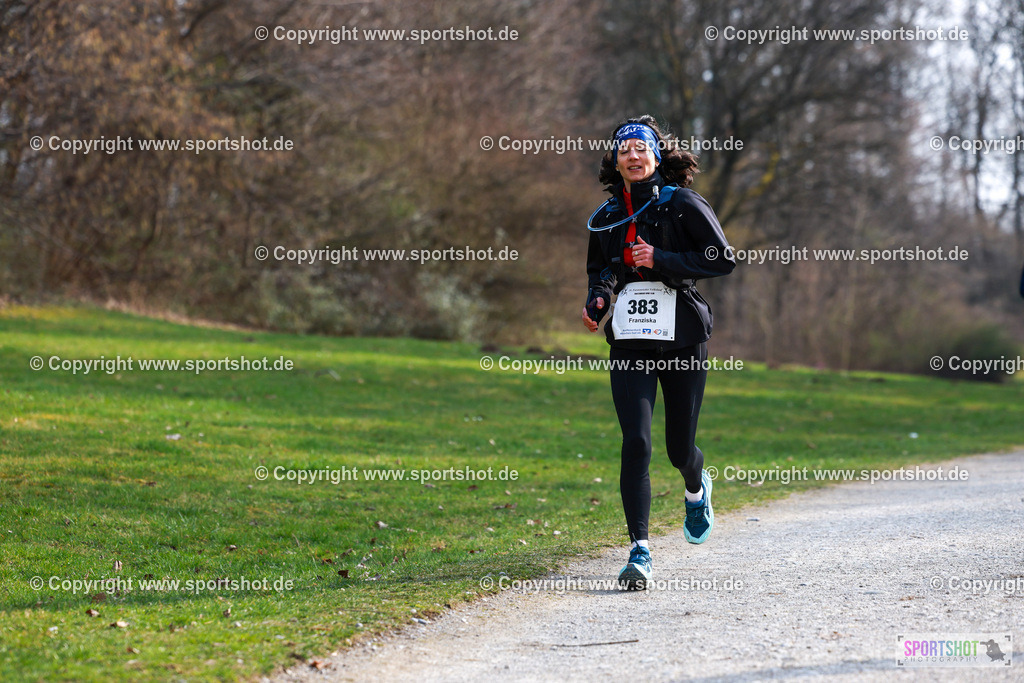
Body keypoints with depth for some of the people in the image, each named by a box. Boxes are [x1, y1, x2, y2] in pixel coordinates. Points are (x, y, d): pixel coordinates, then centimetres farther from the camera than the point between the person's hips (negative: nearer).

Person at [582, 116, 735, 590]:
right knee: (636, 442, -14)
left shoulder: (682, 205, -3)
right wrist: (596, 300, 4)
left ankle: (696, 488, 45)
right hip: (630, 341, 2)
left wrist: (661, 260, -18)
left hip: (682, 337, -2)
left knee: (679, 448, 7)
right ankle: (639, 550, -14)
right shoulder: (606, 219, 11)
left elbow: (723, 260, -9)